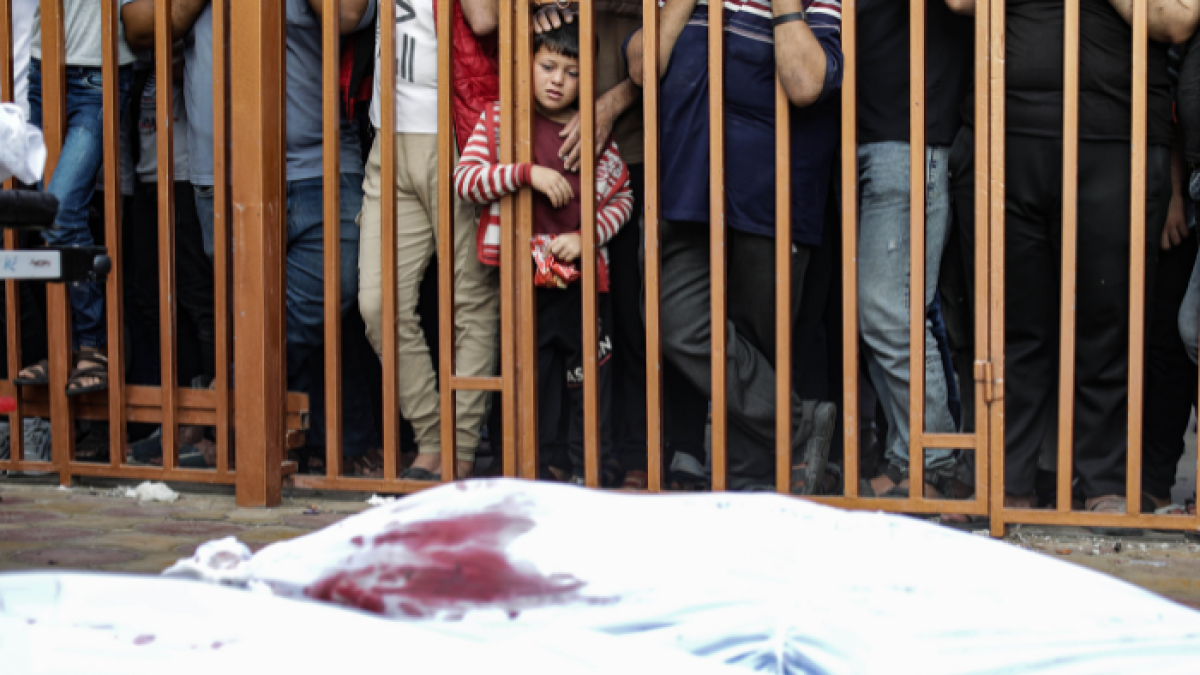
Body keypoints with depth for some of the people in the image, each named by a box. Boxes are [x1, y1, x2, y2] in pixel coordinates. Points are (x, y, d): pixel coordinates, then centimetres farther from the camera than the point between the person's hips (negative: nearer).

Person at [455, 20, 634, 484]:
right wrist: (528, 173, -22)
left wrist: (587, 236, -8)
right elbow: (464, 180, -9)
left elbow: (622, 196, 10)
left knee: (589, 375, 5)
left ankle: (590, 467, 15)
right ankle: (543, 465, 14)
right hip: (523, 273, -1)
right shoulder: (499, 120, 2)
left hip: (582, 272, 2)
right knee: (533, 374, 4)